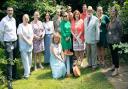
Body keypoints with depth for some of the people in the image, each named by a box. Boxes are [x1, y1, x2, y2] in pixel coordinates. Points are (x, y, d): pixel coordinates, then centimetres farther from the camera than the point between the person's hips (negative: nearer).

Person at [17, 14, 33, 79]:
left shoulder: (30, 25, 13)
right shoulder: (20, 25, -6)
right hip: (23, 45, -6)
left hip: (30, 45, 6)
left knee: (30, 59, 11)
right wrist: (27, 41, -16)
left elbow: (32, 34, 10)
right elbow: (20, 35, -14)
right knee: (25, 60, -7)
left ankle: (28, 71, 26)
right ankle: (26, 74, -3)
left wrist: (31, 41, -7)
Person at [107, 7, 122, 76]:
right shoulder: (110, 20, 7)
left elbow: (119, 31, -10)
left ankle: (116, 69, 2)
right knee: (112, 53, 17)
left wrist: (117, 39, -10)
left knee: (115, 54, -3)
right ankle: (113, 65, 33)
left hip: (115, 40, -7)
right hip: (110, 40, 7)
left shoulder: (117, 21, -12)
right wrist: (108, 38, 9)